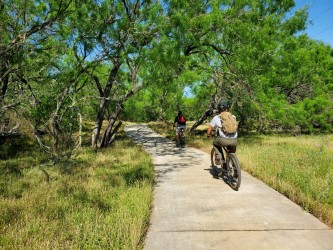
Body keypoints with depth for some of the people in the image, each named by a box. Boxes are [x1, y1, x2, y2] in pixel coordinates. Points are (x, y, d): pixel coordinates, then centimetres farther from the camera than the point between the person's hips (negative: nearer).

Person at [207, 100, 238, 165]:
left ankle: (219, 159, 17)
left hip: (224, 140, -3)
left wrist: (208, 135, 37)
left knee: (215, 143, 28)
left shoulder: (216, 118, 8)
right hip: (234, 141, 3)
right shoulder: (233, 116, 18)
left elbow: (210, 128, 16)